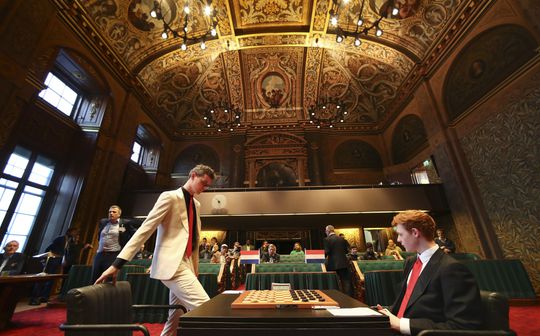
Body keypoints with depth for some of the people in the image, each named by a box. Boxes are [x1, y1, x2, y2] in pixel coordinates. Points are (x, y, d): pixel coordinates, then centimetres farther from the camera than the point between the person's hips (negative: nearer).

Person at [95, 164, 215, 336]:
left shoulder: (197, 204, 15)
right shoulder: (170, 197, -8)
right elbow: (145, 229, -12)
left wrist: (195, 270, 17)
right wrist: (117, 263, -16)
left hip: (185, 264, 8)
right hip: (171, 264, -8)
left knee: (175, 320, 12)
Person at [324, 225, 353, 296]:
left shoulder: (327, 239, -9)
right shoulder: (342, 238, 6)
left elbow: (326, 252, -14)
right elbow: (346, 251, 10)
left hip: (333, 264, -4)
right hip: (343, 263, 4)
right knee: (346, 282, 10)